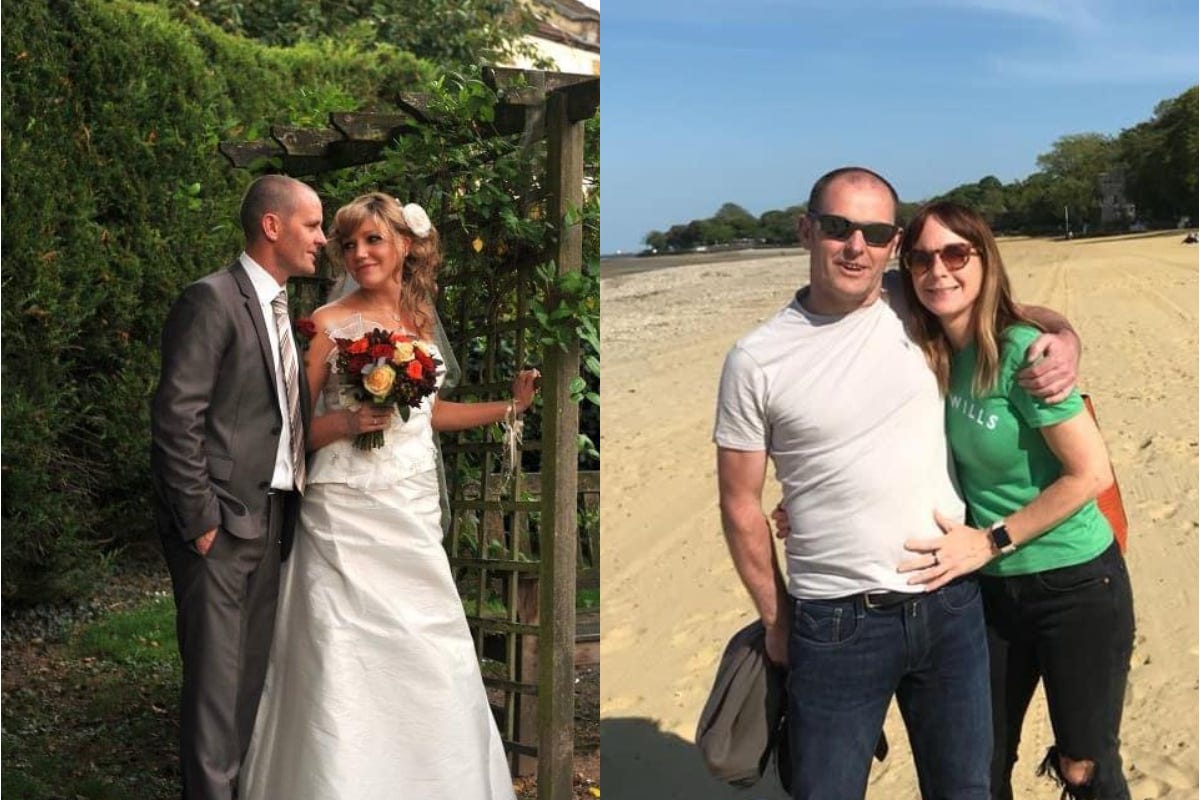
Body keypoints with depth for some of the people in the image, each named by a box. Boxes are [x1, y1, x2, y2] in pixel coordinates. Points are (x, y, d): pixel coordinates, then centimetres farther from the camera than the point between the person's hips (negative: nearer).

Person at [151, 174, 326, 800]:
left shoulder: (282, 309, 16)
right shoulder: (212, 299, -10)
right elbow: (176, 418, -15)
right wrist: (200, 519, -16)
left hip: (272, 517, 8)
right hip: (222, 520, -8)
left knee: (254, 670, 14)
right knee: (216, 675, -2)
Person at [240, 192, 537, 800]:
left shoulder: (420, 317, 11)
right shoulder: (329, 323, -4)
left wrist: (510, 407, 19)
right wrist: (349, 422, -20)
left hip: (414, 509, 5)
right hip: (348, 512, -4)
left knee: (431, 653, 6)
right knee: (348, 656, -4)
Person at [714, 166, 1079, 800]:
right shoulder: (757, 360, -7)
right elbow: (740, 503, 0)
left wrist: (1062, 338, -4)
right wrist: (777, 620, 3)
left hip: (951, 606, 3)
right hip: (835, 625, -3)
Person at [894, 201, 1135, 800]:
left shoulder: (1021, 351, -20)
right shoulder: (931, 357, -2)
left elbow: (1091, 473, -19)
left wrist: (990, 540, -17)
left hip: (1075, 585, -6)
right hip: (989, 588, 6)